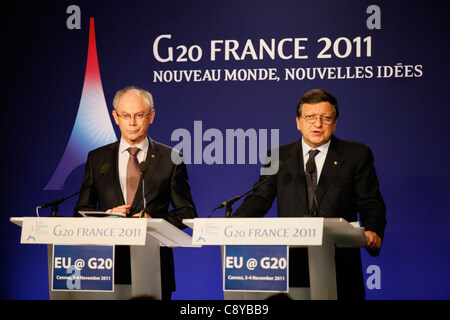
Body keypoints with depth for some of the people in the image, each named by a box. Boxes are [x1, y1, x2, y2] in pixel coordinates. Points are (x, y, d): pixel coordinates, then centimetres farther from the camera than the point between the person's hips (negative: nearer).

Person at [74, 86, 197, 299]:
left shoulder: (170, 158, 5)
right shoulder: (97, 158, 11)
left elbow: (187, 212, 5)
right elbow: (81, 212, 11)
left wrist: (154, 220, -13)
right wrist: (107, 215, -9)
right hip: (108, 263, 1)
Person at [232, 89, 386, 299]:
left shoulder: (357, 155, 8)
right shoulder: (279, 156, 14)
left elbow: (371, 203, 3)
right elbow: (260, 199, 8)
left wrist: (373, 232, -19)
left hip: (339, 265, -1)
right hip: (291, 264, 1)